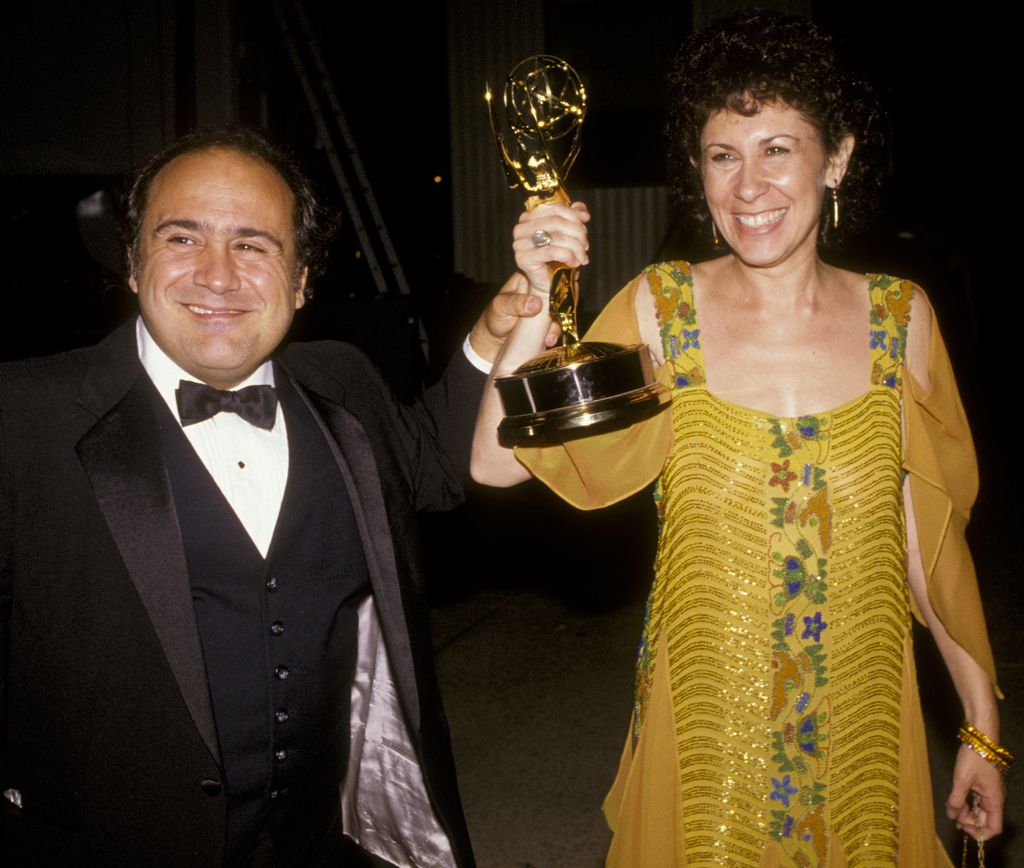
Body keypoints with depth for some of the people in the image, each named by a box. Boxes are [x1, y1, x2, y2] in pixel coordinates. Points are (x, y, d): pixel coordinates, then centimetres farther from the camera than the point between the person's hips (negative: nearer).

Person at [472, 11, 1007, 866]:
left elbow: (927, 538, 2)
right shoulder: (662, 308, -8)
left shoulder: (900, 316, -4)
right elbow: (501, 462, -15)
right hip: (705, 720, -1)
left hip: (863, 718, 2)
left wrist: (983, 727, 5)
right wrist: (541, 301, -25)